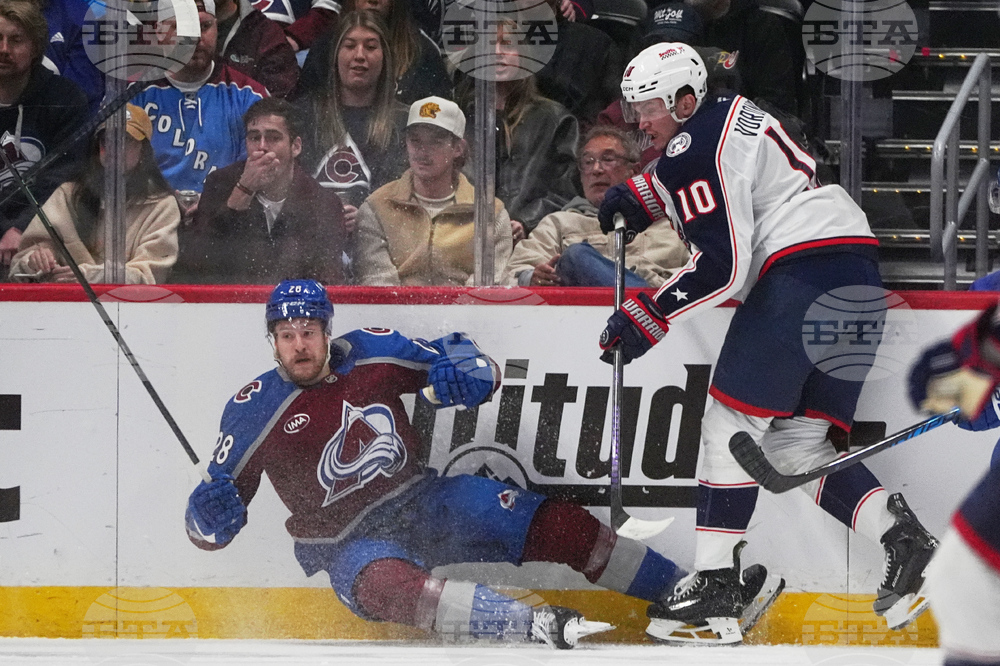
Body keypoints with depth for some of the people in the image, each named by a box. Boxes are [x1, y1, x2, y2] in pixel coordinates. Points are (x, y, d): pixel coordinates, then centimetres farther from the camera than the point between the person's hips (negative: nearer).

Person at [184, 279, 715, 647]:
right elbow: (208, 525, -8)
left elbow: (481, 369, 4)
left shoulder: (370, 354, -4)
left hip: (422, 502, 4)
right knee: (383, 583, -38)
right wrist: (212, 510, -32)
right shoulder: (257, 410, -10)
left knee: (549, 525, -12)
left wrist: (462, 372, -20)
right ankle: (541, 628, -56)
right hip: (348, 541, -4)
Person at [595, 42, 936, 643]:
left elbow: (723, 267, -16)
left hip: (804, 269, -10)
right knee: (796, 442, 10)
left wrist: (648, 318, -9)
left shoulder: (693, 149, -9)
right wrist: (640, 196, 34)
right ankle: (906, 542, -5)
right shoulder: (730, 114, 21)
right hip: (857, 271, 10)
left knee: (734, 421, -5)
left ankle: (715, 582, -8)